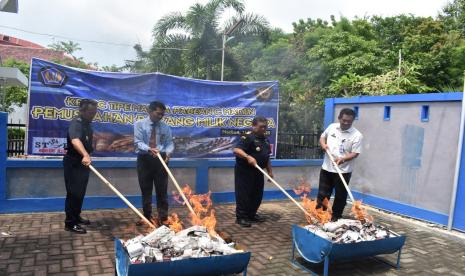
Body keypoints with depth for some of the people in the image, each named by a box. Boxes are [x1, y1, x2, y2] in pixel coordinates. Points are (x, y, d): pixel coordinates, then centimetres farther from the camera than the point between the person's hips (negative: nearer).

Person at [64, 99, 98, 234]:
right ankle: (70, 223, 3)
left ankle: (76, 217, 28)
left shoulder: (87, 124, 9)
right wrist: (85, 155, -56)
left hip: (82, 162, 9)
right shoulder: (76, 123, -21)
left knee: (81, 192, 16)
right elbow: (75, 140, -41)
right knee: (74, 192, -5)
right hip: (73, 162, -9)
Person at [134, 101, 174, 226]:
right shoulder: (139, 124, -2)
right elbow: (138, 142, -12)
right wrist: (149, 149, -31)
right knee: (146, 189, 8)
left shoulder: (165, 127, 6)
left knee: (162, 189, 2)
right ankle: (147, 216, 22)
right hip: (144, 159, -1)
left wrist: (168, 152, -21)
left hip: (160, 159, 1)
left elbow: (169, 143, 2)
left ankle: (163, 218, 9)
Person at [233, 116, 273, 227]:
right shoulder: (248, 137, -13)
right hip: (244, 171, -8)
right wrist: (248, 157, -38)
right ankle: (241, 217, 5)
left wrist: (270, 171, 17)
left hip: (258, 171, 9)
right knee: (243, 194, -4)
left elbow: (266, 157, 21)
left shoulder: (265, 140, 14)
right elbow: (236, 149, -26)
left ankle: (252, 214, 27)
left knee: (257, 194, 13)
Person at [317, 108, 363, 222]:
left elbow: (355, 153, -13)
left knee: (340, 196, 9)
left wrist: (343, 159, -30)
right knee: (322, 194, 10)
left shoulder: (357, 135, -11)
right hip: (326, 168, 3)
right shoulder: (332, 127, 2)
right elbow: (322, 137, 17)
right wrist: (323, 144, -6)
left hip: (343, 171, -3)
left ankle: (335, 217, 25)